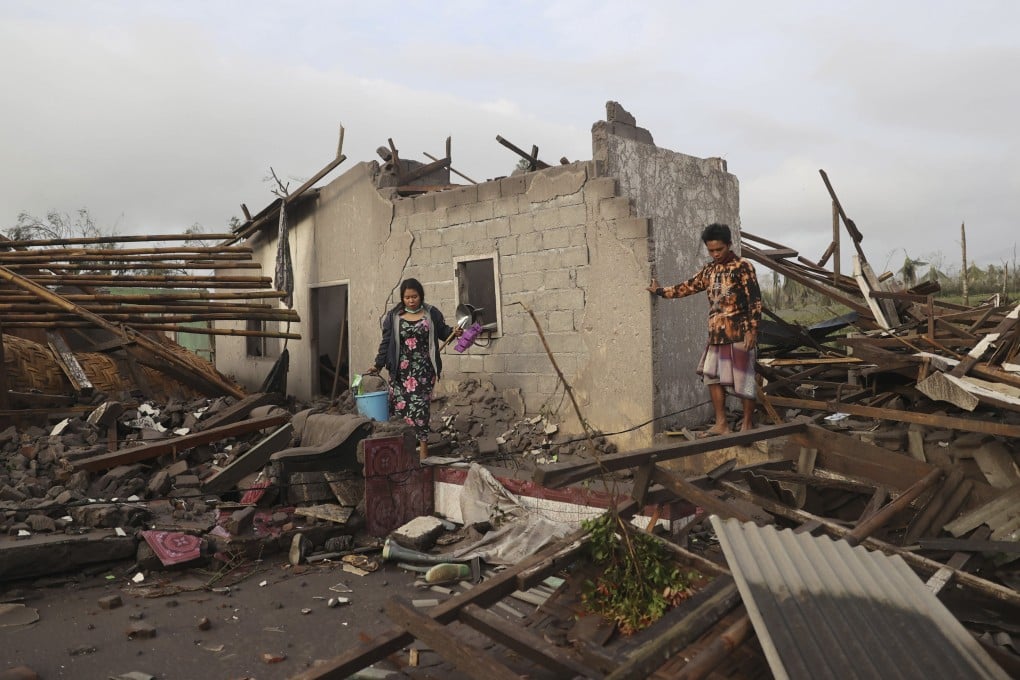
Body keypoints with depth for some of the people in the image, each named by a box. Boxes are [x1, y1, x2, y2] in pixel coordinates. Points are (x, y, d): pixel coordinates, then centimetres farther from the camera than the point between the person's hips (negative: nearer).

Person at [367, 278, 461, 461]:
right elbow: (386, 343, 7)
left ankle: (422, 448, 1)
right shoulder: (393, 316, 4)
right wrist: (378, 364, 1)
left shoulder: (432, 313, 3)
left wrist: (453, 332, -7)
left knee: (420, 407, -5)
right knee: (400, 407, -3)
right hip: (401, 370, 1)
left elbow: (443, 332, 14)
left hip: (423, 369, -1)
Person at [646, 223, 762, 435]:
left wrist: (752, 330, -17)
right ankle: (721, 424, 14)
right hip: (716, 334, 7)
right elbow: (688, 287, 23)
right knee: (713, 377, 7)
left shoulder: (743, 267, -7)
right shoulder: (709, 270, 12)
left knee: (743, 378, -1)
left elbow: (754, 301, -11)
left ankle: (747, 424, 11)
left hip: (739, 333, -7)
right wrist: (660, 291, 25)